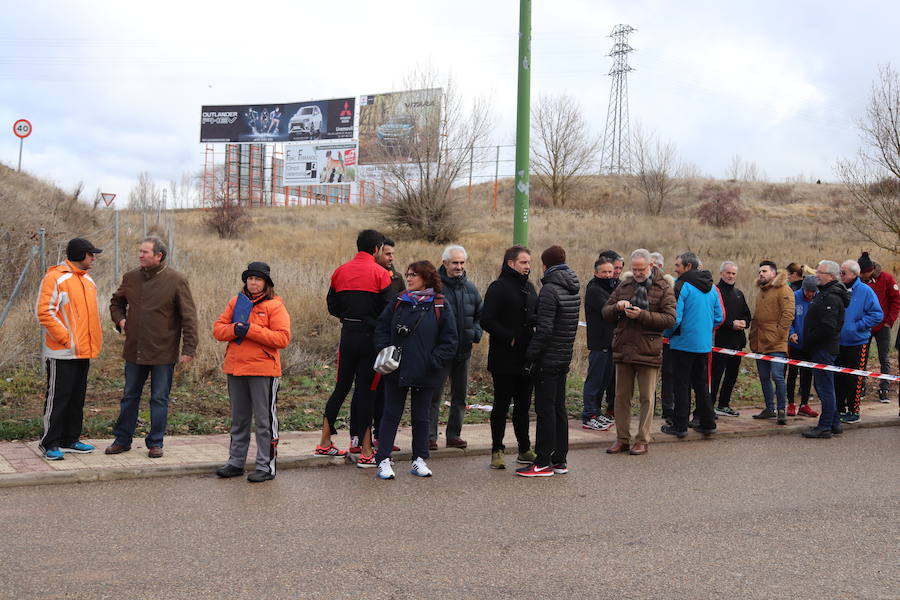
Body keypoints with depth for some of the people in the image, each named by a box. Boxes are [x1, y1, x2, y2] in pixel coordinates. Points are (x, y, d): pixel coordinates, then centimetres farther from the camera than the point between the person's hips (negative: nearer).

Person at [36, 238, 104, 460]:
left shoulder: (87, 280, 15)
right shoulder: (55, 278, -11)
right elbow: (44, 312, -17)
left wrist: (95, 339, 12)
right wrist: (66, 338, -18)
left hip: (83, 351, 8)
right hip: (62, 352, -8)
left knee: (77, 397, 13)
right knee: (58, 397, -4)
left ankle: (70, 439, 22)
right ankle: (49, 443, 4)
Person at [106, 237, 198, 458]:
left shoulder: (176, 280, -8)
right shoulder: (131, 277, 5)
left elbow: (189, 317, -8)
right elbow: (116, 302, 25)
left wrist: (189, 349, -13)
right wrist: (120, 319, 5)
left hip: (163, 353, -4)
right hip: (134, 351, 4)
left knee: (159, 399, 5)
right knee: (130, 397, 13)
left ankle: (155, 443, 16)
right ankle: (122, 439, 25)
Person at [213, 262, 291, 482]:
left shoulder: (275, 306, -5)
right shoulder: (236, 302, 12)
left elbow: (283, 338, -15)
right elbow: (218, 328, 8)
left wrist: (251, 330, -19)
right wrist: (234, 329, -13)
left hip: (263, 371, -6)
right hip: (236, 369, 6)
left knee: (264, 420, 1)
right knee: (238, 419, 16)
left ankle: (266, 466, 8)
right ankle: (236, 462, 26)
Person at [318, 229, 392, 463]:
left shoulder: (340, 271, 7)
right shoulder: (379, 273, -8)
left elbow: (332, 306, 9)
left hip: (348, 335, 5)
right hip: (370, 336, -5)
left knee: (341, 387, 15)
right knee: (366, 390, -1)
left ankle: (324, 442, 20)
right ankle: (365, 450, 1)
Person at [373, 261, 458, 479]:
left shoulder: (439, 307, -2)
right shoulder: (398, 303, 5)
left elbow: (449, 341, -2)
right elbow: (381, 328, 9)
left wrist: (434, 361, -11)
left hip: (424, 375, -1)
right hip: (396, 371, 1)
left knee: (421, 417, 10)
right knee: (391, 414, 3)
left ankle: (419, 460, 20)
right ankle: (383, 461, 6)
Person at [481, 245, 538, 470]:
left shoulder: (529, 287, 14)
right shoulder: (498, 287, -9)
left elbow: (536, 316, 23)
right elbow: (487, 321, -17)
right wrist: (510, 338, -18)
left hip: (526, 358, 7)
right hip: (504, 360, -7)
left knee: (523, 405, 13)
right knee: (502, 405, 1)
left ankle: (525, 450, 22)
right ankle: (497, 450, 10)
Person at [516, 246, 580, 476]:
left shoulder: (549, 290, -16)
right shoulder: (574, 290, 11)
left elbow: (544, 328, -20)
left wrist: (531, 354, -14)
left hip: (548, 359, -8)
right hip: (565, 357, 8)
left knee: (545, 410, -4)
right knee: (559, 408, 13)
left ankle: (543, 462, 0)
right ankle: (560, 460, 18)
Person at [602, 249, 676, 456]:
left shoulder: (663, 288, -2)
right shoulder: (625, 285, 12)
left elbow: (669, 318, -10)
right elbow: (606, 312, 13)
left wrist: (642, 315, -19)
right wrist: (617, 307, -9)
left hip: (648, 351, -4)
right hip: (623, 349, 4)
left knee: (647, 398, 3)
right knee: (621, 396, 9)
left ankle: (642, 441, 11)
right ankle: (622, 439, 18)